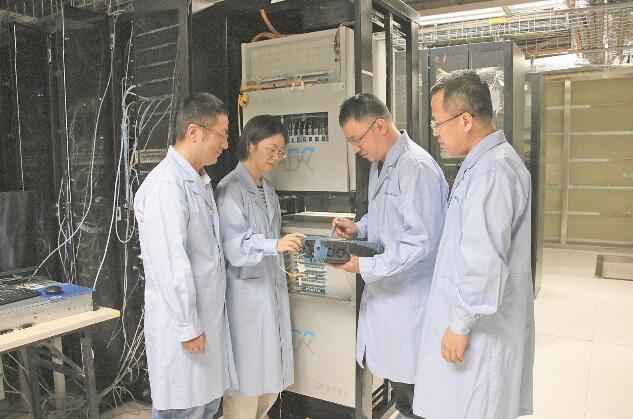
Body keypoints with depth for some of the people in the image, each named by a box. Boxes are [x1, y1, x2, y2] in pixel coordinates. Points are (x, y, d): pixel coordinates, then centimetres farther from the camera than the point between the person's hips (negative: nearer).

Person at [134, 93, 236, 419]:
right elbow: (170, 264, -23)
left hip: (208, 314, 9)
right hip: (183, 319, -9)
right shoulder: (166, 185, -20)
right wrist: (187, 327, -18)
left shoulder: (199, 180, 12)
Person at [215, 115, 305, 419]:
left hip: (272, 289, 8)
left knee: (271, 373, 15)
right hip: (246, 291, -8)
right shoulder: (230, 188, -12)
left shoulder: (267, 189, 13)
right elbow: (234, 244, -23)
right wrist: (275, 245, -37)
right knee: (246, 373, 2)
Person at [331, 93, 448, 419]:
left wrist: (365, 266, -20)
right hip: (383, 291, 8)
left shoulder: (417, 168, -19)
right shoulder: (379, 165, 11)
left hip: (409, 299, -8)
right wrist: (359, 229, 3)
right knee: (397, 380, 19)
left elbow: (421, 242, -23)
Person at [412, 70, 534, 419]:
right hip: (484, 313, 10)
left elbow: (485, 262, -25)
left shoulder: (491, 171, -23)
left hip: (482, 326, -10)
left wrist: (461, 325, -17)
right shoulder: (485, 160, 10)